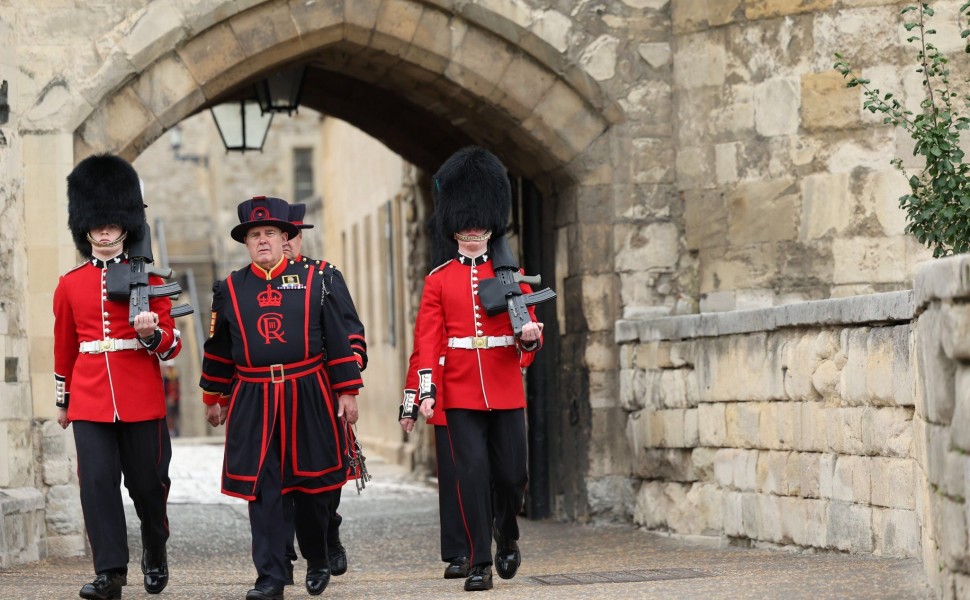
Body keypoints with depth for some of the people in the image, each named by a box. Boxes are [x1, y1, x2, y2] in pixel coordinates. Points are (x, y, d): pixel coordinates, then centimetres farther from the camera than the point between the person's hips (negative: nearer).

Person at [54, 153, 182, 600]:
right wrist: (63, 401, 21)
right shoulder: (69, 285, 7)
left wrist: (152, 333, -20)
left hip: (142, 400, -1)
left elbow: (171, 344, 3)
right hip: (90, 402, 1)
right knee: (97, 482, -8)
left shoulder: (148, 278, 2)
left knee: (147, 482, 6)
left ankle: (155, 552, 31)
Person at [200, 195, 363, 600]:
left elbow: (338, 340, 5)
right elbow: (218, 350, 14)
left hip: (309, 398, 0)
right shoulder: (229, 289, 6)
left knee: (312, 486, 7)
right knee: (262, 490, -5)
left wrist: (347, 392, 2)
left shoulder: (312, 282, 3)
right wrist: (215, 399, 18)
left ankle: (318, 561, 29)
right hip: (253, 403, 0)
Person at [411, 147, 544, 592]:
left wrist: (530, 336, -20)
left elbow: (528, 333, 4)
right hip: (461, 393, -1)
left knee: (512, 474, 3)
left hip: (506, 391, 1)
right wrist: (426, 391, -9)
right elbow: (428, 339, 1)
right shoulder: (438, 280, 6)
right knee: (473, 473, -8)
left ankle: (507, 538, 31)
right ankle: (480, 564, -4)